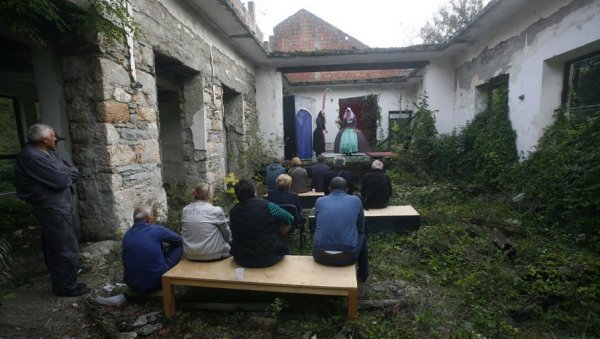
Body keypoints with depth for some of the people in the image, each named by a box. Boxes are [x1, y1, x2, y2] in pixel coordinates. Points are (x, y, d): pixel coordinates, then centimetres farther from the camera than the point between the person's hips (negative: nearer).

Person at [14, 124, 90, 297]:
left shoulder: (48, 152, 8)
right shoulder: (31, 157, -23)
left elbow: (74, 170, 9)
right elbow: (61, 181, -26)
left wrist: (65, 173, -13)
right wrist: (68, 174, -5)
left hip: (60, 204, 10)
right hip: (52, 208, -10)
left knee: (63, 241, 25)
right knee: (65, 245, -2)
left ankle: (71, 268, 44)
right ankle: (65, 285, 10)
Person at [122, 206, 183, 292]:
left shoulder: (127, 234, 3)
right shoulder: (156, 230, -15)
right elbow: (178, 240, -1)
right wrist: (165, 244, 23)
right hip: (154, 282, -6)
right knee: (178, 247, 6)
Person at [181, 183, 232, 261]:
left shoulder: (185, 210, 0)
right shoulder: (216, 211, -13)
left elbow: (184, 232, 10)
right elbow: (227, 234, 0)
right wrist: (229, 240, 21)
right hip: (212, 255, -5)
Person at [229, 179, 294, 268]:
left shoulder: (233, 212, -8)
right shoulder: (267, 206, -16)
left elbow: (234, 236, 3)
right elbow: (289, 219, -8)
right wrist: (278, 235, 7)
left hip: (242, 260, 3)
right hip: (270, 258, -2)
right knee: (284, 246, 27)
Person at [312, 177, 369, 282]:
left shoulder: (319, 201, 7)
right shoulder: (356, 200, 5)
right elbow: (361, 228, 16)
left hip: (320, 256, 2)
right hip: (347, 257, -1)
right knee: (362, 237, 30)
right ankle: (363, 276, 47)